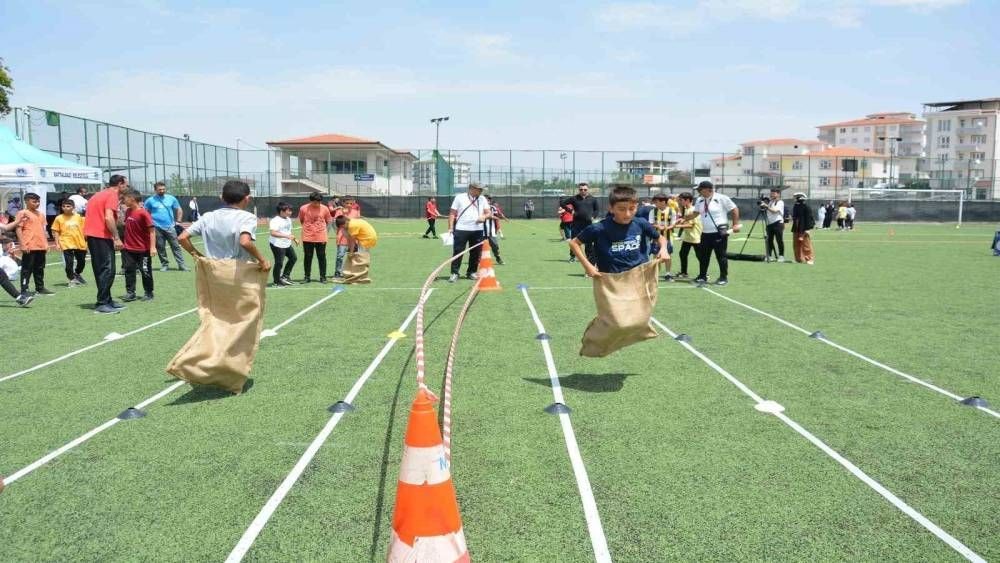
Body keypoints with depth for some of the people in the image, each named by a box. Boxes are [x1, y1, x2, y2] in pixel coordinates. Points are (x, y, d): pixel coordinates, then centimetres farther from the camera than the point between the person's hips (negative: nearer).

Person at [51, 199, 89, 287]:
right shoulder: (59, 218, -2)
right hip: (67, 244, -3)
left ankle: (77, 274, 39)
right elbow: (56, 232, 1)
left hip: (80, 243, 3)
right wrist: (57, 243, -5)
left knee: (82, 262, 13)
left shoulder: (78, 217, 4)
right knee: (69, 263, -3)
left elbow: (83, 229, 11)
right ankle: (72, 279, 10)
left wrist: (86, 241, 9)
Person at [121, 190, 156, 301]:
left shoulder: (143, 213, -17)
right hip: (129, 248, 7)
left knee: (145, 271, 4)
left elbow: (152, 230, -19)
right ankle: (130, 293, 13)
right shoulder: (128, 211, 5)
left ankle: (148, 293, 16)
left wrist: (153, 247, -22)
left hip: (143, 249, -7)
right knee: (129, 270, 7)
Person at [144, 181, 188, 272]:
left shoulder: (172, 199, 7)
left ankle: (181, 265, -5)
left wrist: (178, 221, 7)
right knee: (160, 247, 3)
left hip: (170, 227, 0)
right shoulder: (150, 200, 3)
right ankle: (164, 265, 13)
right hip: (157, 228, 0)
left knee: (176, 246, -4)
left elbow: (179, 210, 15)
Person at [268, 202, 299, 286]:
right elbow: (273, 233, -32)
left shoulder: (288, 219, 11)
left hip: (287, 244, 9)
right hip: (277, 245, -9)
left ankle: (285, 276, 26)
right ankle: (277, 282, 9)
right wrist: (286, 236, -38)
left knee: (293, 258, 15)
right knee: (279, 263, -4)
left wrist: (295, 238, 19)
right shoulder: (275, 220, -19)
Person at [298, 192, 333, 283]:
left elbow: (328, 221, 9)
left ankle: (323, 277, 14)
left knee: (322, 257, 5)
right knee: (308, 257, 8)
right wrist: (308, 228, 6)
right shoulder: (303, 209, -6)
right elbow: (301, 221, 9)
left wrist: (321, 228, 5)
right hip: (307, 238, 0)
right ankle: (307, 277, 17)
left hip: (321, 238, 0)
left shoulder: (325, 209, -5)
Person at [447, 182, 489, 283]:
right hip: (461, 229, -3)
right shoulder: (460, 197, 3)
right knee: (457, 252, -4)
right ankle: (454, 273, 1)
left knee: (476, 253, 7)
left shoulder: (482, 199, 12)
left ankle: (471, 272, 20)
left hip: (477, 230, 3)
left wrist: (484, 216, -13)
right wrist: (450, 227, -6)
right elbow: (452, 213, 2)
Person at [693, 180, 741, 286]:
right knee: (703, 256, 10)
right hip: (705, 233, 6)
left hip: (719, 233, -6)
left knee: (721, 256, 0)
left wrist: (735, 224, -9)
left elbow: (735, 209, -5)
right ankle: (702, 276, 21)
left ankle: (724, 278, 10)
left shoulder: (722, 198, -10)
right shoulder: (699, 200, 8)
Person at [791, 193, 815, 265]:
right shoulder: (795, 206, 12)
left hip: (804, 229, -8)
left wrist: (807, 229, -18)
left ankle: (809, 259, 2)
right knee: (796, 244, 10)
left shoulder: (806, 206, -11)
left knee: (806, 244, -4)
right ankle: (799, 259, 18)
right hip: (796, 229, 8)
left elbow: (809, 218, -14)